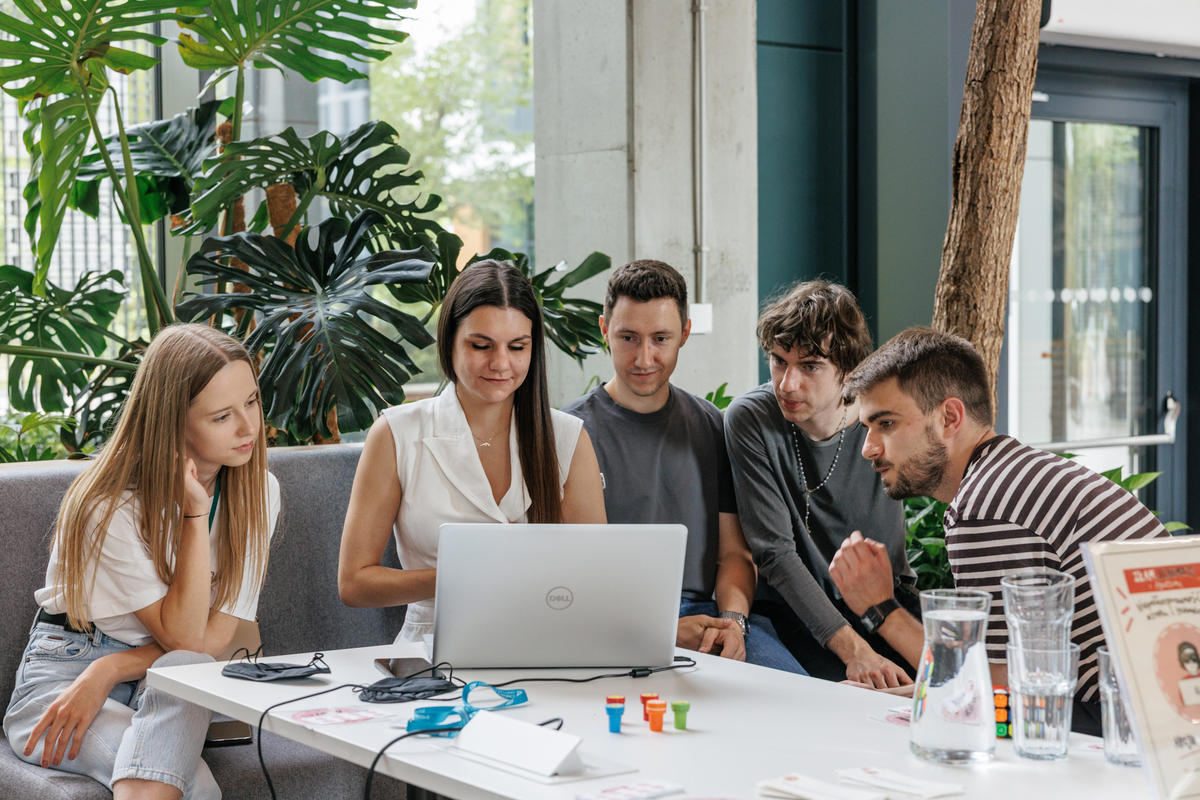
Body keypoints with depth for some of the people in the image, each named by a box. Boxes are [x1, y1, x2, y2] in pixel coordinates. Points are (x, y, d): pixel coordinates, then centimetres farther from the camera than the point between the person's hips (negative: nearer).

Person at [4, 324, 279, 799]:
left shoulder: (259, 491, -3)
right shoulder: (110, 508, -16)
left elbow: (215, 638, -6)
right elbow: (183, 638, -18)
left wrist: (108, 671, -20)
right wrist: (195, 509, -24)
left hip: (171, 689, 4)